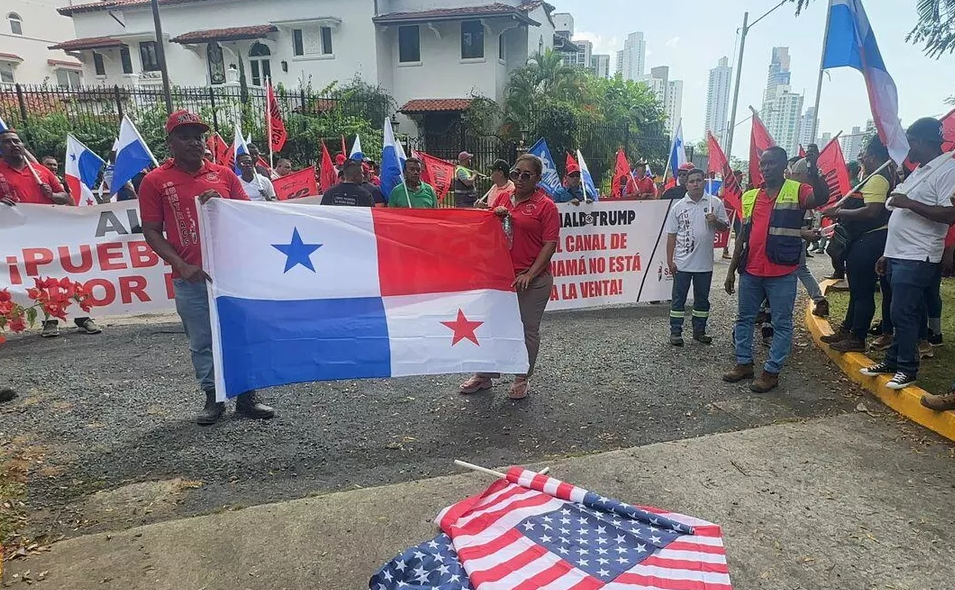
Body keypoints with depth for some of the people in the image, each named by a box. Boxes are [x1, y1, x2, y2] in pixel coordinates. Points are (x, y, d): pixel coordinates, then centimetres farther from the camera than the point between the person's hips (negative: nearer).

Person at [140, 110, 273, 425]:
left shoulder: (224, 174, 9)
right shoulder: (155, 181, 3)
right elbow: (151, 232, 0)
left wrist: (222, 203, -9)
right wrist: (181, 266, -12)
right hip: (190, 278, -2)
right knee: (202, 342, 7)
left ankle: (246, 396, 18)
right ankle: (213, 398, 21)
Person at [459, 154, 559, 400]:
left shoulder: (545, 205, -6)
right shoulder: (502, 198, 10)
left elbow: (550, 243, -11)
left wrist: (530, 274, -18)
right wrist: (495, 215, -5)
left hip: (533, 279, -5)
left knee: (527, 329, 6)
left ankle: (522, 379, 23)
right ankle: (485, 375, 28)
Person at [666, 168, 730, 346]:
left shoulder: (715, 203, 2)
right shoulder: (678, 207, 0)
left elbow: (725, 227, 9)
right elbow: (671, 235, 1)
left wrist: (715, 221, -14)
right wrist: (670, 261, -3)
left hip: (705, 263, 2)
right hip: (682, 263, -1)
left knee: (702, 299, 12)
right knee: (678, 298, 4)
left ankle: (699, 331, 25)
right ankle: (675, 332, 13)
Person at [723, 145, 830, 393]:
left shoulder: (796, 191, -3)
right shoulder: (750, 196, 11)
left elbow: (821, 198, -25)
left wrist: (813, 168, -39)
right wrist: (732, 270, 11)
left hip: (782, 273, -5)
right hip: (750, 272, 5)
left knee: (781, 323, 4)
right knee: (744, 318, 13)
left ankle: (771, 371, 14)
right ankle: (744, 363, 27)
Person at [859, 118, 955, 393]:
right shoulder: (920, 171, 18)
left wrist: (909, 203, -20)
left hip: (916, 259, -9)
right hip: (898, 255, 9)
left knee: (903, 314, -5)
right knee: (899, 314, 14)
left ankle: (907, 368, 6)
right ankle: (893, 360, 22)